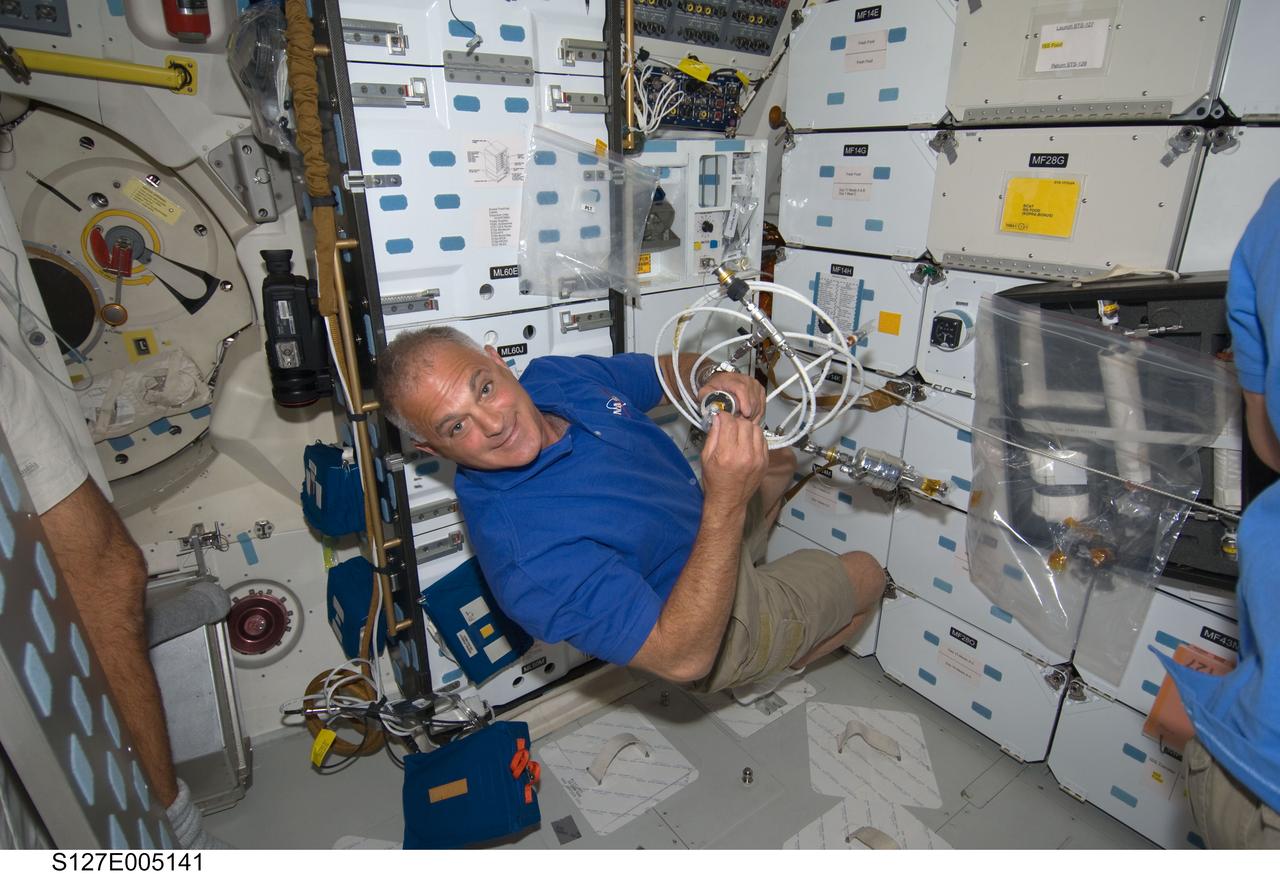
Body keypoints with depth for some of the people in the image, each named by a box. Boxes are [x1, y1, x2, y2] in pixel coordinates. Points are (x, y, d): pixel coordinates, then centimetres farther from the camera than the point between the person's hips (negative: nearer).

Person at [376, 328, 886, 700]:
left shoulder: (556, 375, -17)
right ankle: (766, 674, 38)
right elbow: (683, 658, -40)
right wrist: (728, 500, -49)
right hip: (716, 628, -7)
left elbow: (672, 369, -2)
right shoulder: (522, 549, -40)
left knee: (778, 458, 29)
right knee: (866, 575, 14)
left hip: (712, 530, 7)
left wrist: (717, 382, -26)